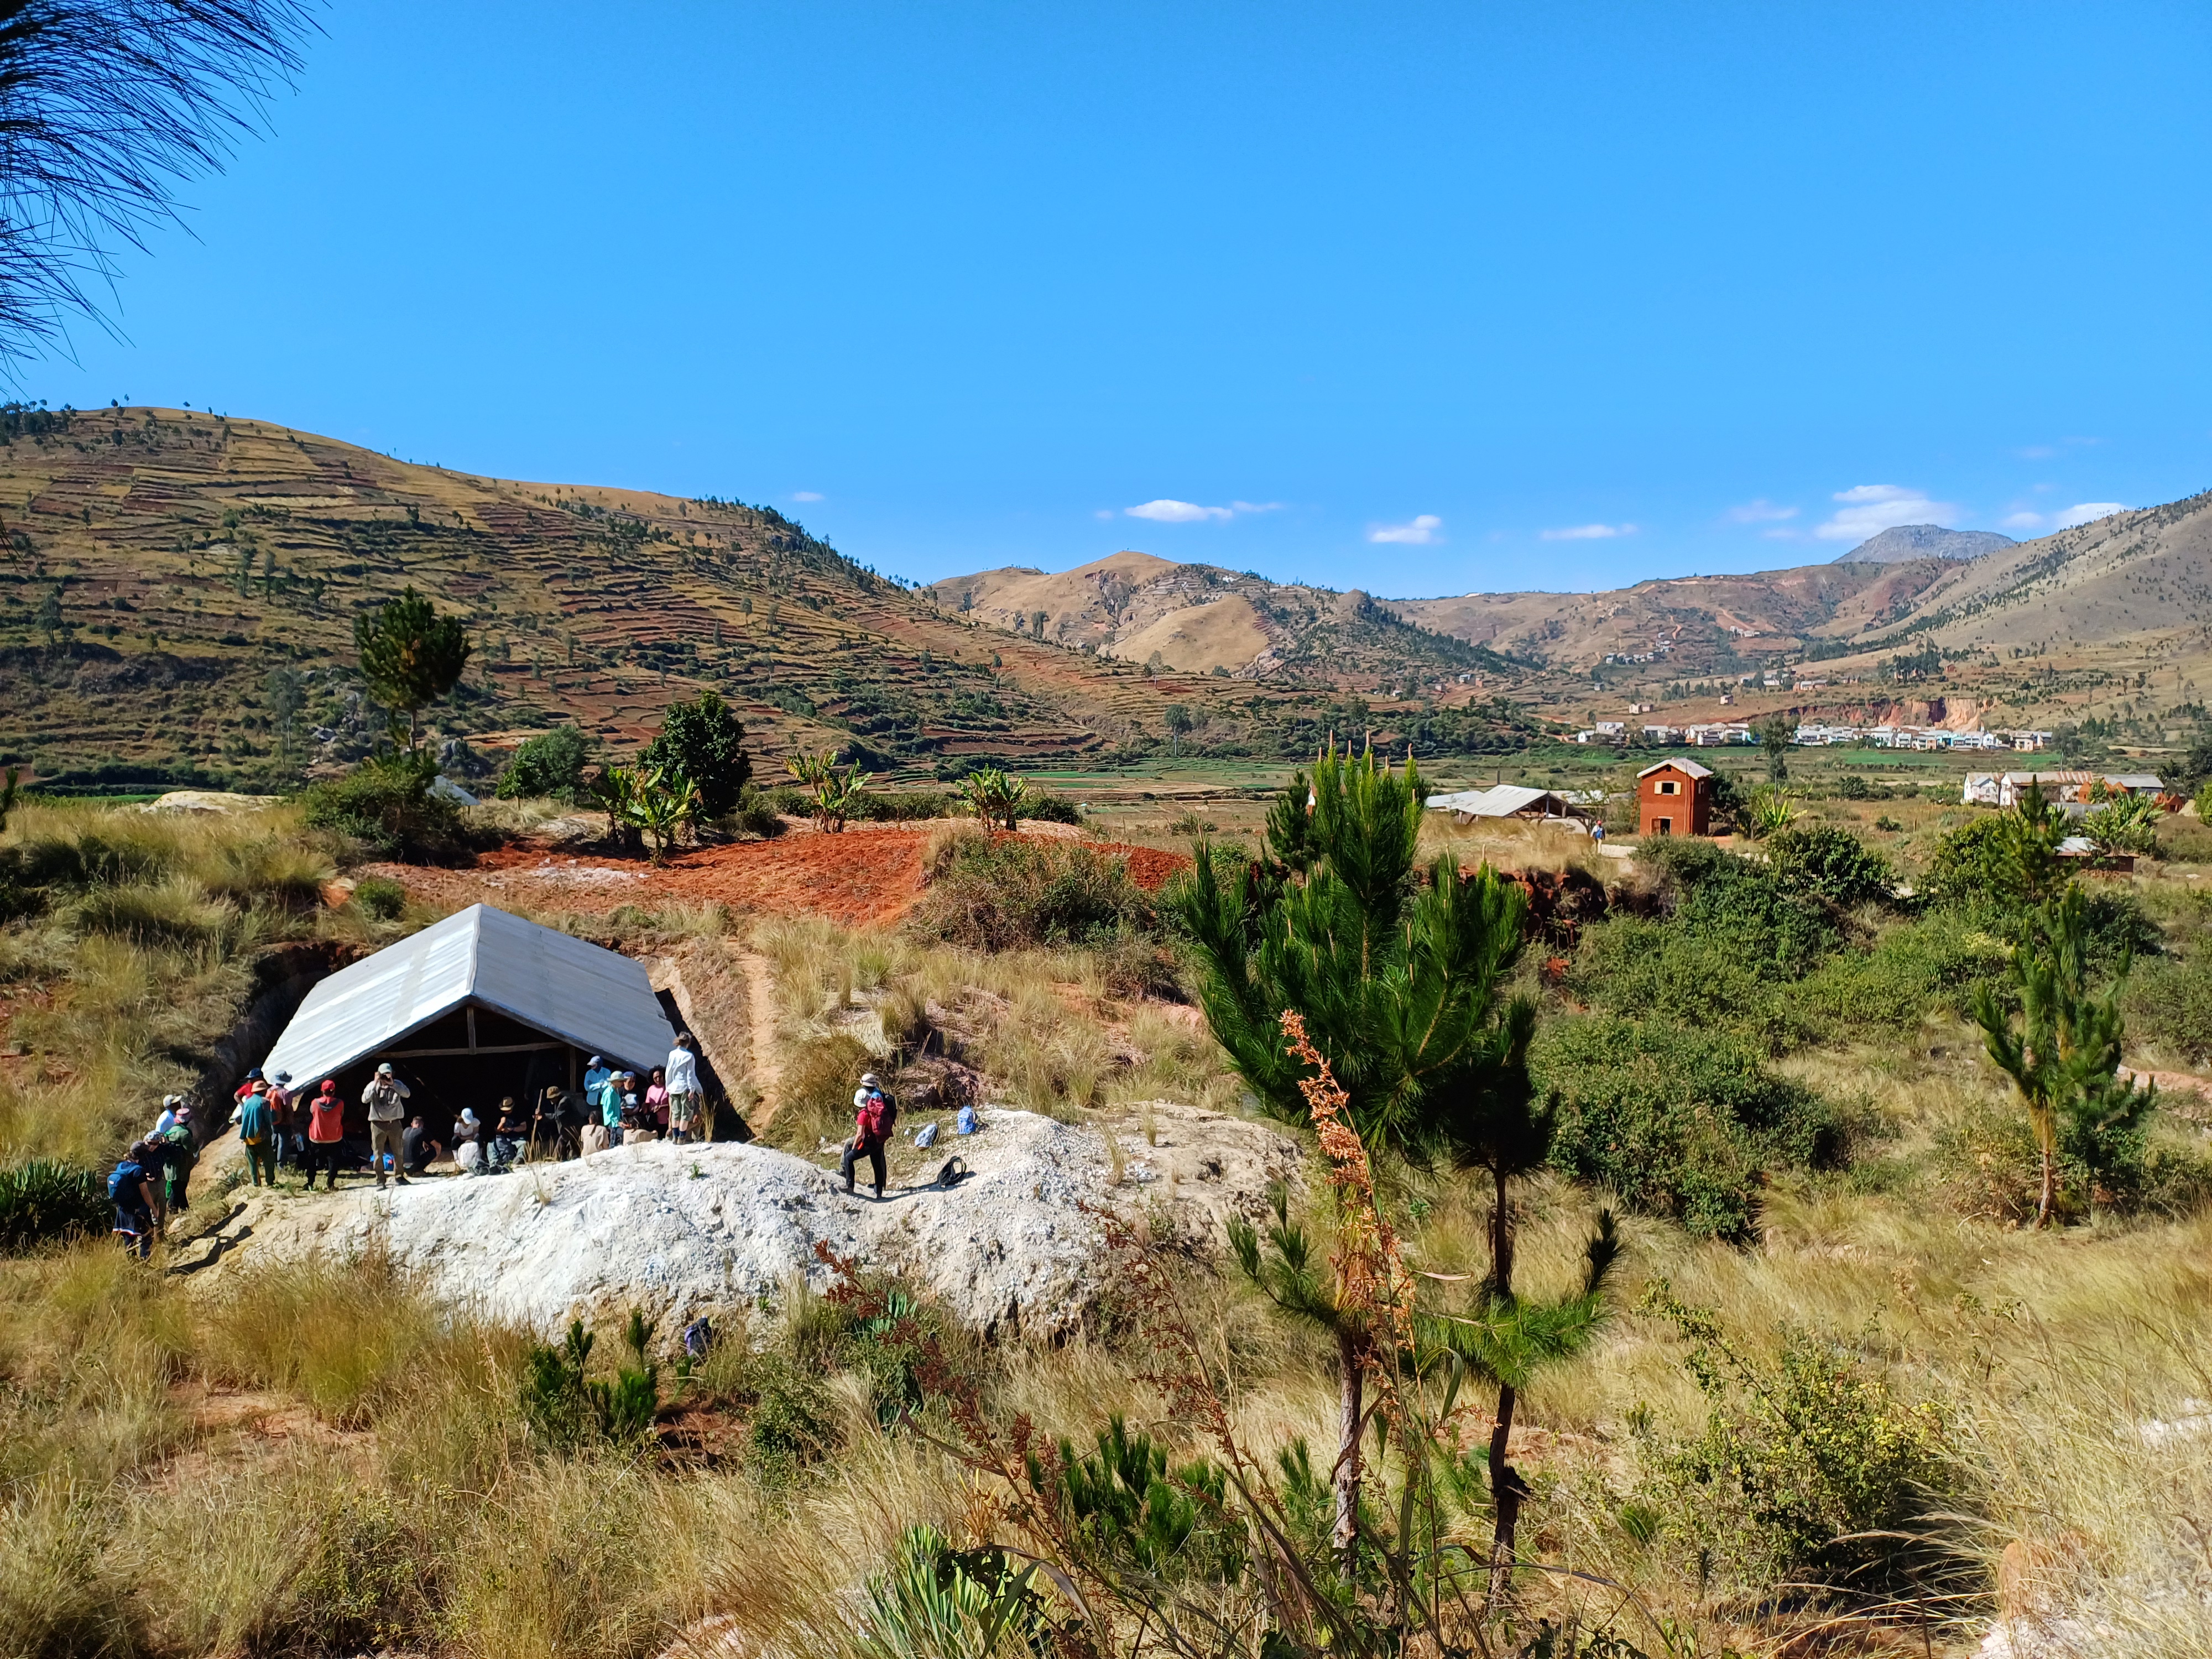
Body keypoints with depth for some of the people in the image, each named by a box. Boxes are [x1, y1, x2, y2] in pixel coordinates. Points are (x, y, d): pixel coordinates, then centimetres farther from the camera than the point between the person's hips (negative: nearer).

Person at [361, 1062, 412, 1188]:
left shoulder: (397, 1084, -1)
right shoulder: (373, 1085, -6)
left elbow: (407, 1094, -17)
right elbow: (365, 1100, -19)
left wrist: (393, 1084, -22)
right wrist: (375, 1084, -22)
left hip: (394, 1123, 2)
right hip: (378, 1124, -2)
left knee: (398, 1152, 11)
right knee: (378, 1153, 1)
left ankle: (400, 1175, 25)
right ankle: (380, 1179, 9)